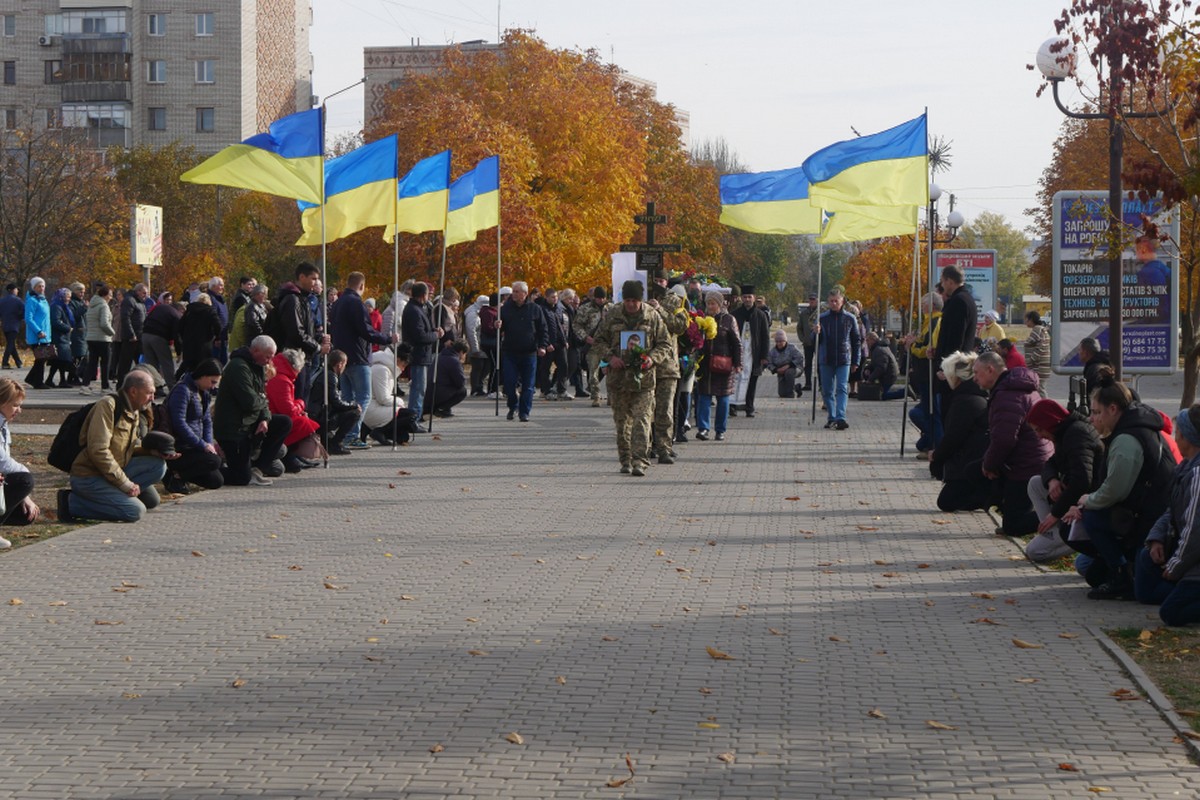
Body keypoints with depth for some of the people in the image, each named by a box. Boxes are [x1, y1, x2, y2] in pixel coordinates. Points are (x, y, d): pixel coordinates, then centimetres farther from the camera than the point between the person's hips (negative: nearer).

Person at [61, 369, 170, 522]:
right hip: (89, 477, -9)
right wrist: (125, 483, -20)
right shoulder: (108, 405, -16)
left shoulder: (136, 414, 12)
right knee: (136, 511, -22)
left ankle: (115, 494, -9)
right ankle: (72, 503, -13)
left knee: (158, 465, -3)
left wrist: (152, 452, 0)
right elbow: (98, 450, -23)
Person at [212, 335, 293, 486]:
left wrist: (265, 419, -5)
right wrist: (263, 401, -4)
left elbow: (262, 397, 14)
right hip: (232, 428, -10)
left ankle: (258, 467, 4)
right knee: (242, 478, -13)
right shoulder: (239, 367, -21)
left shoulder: (258, 366, 13)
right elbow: (250, 402, -27)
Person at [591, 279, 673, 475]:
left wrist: (653, 358, -12)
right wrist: (609, 357, -6)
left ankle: (639, 461, -12)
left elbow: (665, 344, 6)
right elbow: (599, 340, 12)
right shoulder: (612, 316, 4)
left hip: (644, 378, -2)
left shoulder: (653, 317, 1)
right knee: (622, 420, 9)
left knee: (642, 420, -10)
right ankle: (625, 459, 20)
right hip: (618, 376, 2)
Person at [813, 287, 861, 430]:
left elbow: (856, 341, 8)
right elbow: (815, 341, 4)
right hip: (826, 360, 2)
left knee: (842, 389, -12)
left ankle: (840, 418, -20)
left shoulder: (850, 319, 2)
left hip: (844, 360, -2)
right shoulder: (822, 318, 2)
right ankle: (831, 418, 17)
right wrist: (816, 333, -20)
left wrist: (855, 361, 6)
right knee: (827, 391, 6)